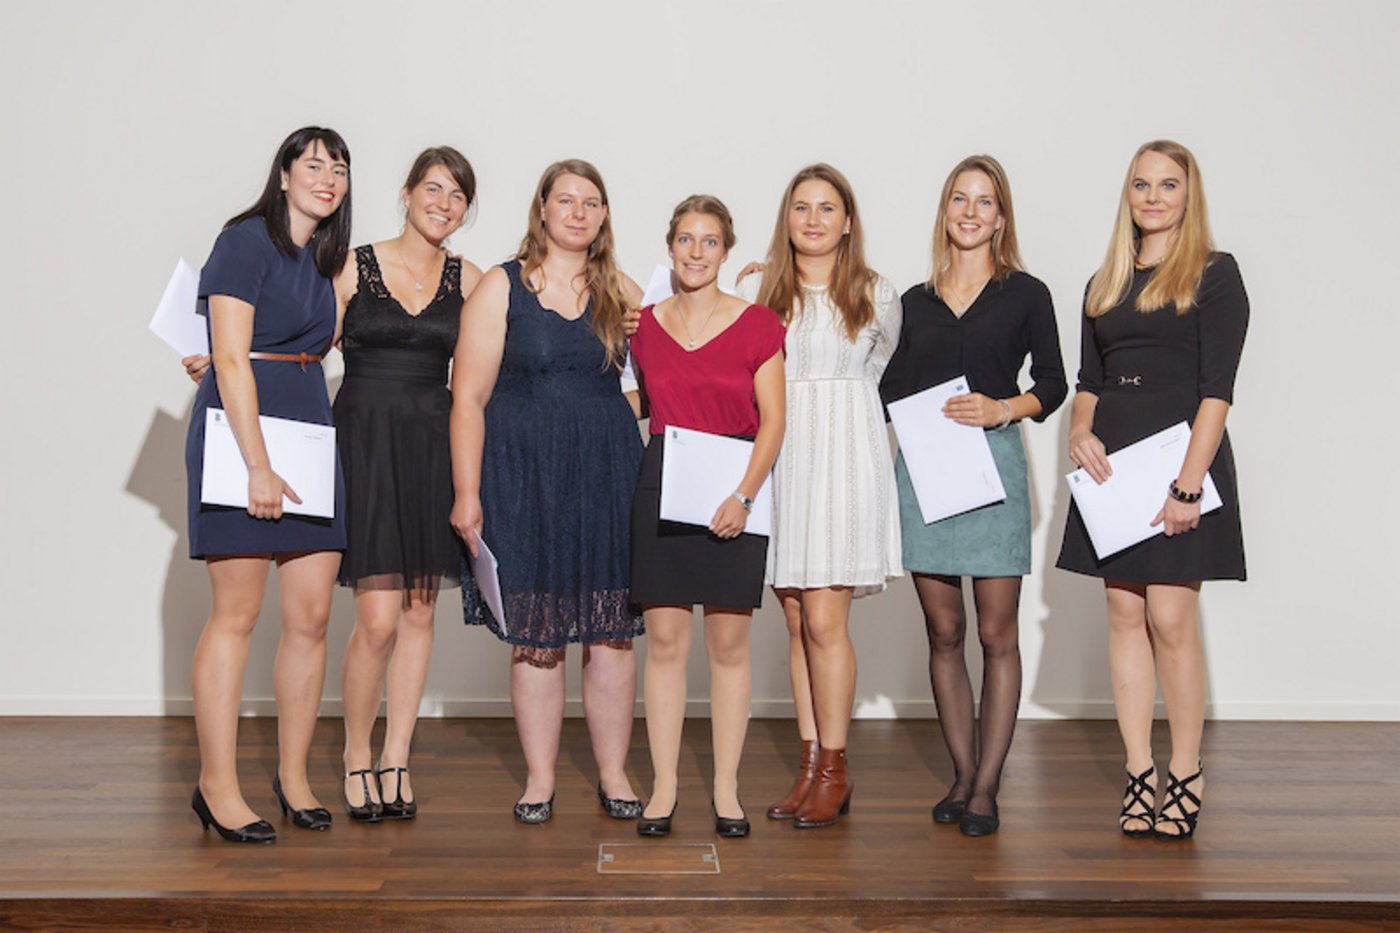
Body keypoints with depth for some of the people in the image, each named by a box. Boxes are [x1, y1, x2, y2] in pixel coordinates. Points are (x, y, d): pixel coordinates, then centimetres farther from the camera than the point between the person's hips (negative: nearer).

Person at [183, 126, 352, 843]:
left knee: (311, 616, 4)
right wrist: (258, 466, -19)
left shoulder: (324, 258, 18)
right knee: (237, 614, -5)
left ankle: (293, 775, 15)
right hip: (240, 432, -7)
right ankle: (217, 785, 4)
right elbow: (230, 359, -13)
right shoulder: (246, 241, -5)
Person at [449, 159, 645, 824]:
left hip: (607, 472, 2)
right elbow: (469, 399, -3)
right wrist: (467, 493, -9)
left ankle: (613, 774, 18)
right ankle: (539, 779, 17)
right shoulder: (501, 288, 1)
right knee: (535, 635, 3)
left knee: (611, 633, 4)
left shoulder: (621, 293, 10)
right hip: (524, 475, -2)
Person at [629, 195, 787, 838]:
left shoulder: (757, 324, 1)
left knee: (729, 643, 3)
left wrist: (743, 495, -13)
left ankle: (726, 788, 14)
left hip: (735, 490, -1)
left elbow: (772, 420, -2)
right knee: (665, 640, 2)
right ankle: (664, 786, 11)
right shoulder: (643, 324, 8)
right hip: (661, 487, 2)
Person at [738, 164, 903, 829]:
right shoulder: (757, 290, 8)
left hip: (846, 457, -2)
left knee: (824, 619, -8)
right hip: (779, 457, 3)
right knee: (796, 620, 4)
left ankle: (834, 771, 3)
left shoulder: (876, 296, 6)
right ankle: (810, 763, 13)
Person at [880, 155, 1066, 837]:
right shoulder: (917, 301, 14)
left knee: (997, 634, -1)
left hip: (993, 464, -3)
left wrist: (1003, 409, -12)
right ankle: (962, 776, 17)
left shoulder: (1025, 294, 6)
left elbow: (1052, 384, 3)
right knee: (943, 633, 6)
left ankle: (986, 789, 6)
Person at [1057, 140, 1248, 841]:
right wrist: (1079, 430, -5)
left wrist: (1188, 485, -16)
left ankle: (1185, 777, 8)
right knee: (1124, 614, 5)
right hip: (1110, 462, 5)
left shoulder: (1214, 274, -1)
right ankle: (1139, 773, 13)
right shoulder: (1104, 283, 16)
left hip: (1181, 455, -5)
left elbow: (1216, 388, -8)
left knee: (1169, 618, -7)